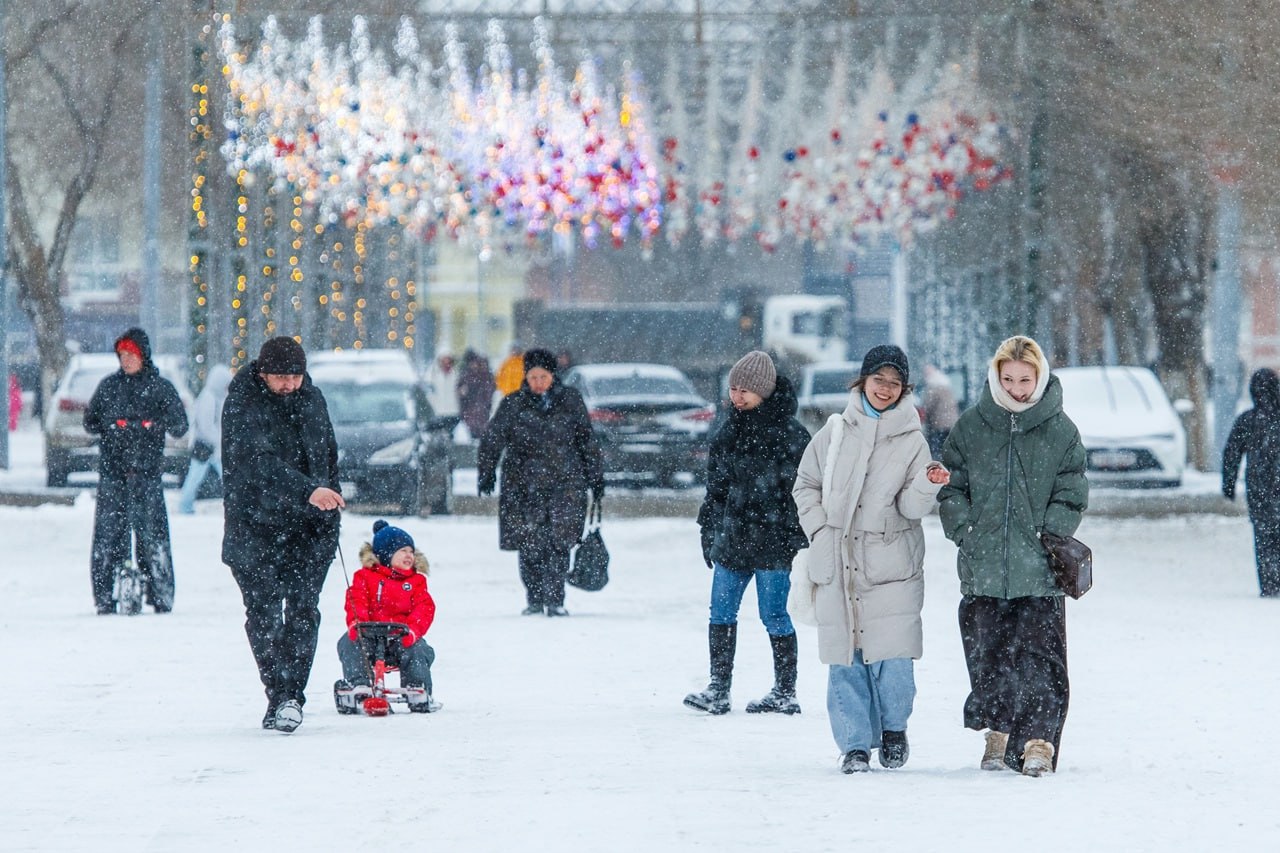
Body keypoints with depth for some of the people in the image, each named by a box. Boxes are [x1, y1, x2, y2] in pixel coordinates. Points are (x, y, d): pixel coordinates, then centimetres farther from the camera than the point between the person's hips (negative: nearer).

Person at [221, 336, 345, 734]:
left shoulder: (310, 398, 6)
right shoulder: (242, 405, -13)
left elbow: (328, 451, 22)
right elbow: (262, 462, -28)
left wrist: (332, 500, 19)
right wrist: (308, 490, -42)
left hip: (309, 526, 3)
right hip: (255, 525, -3)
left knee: (302, 608, -7)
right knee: (263, 613, -1)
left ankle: (292, 697, -7)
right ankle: (276, 695, 8)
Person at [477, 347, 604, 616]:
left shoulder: (570, 401, 8)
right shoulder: (513, 405, 5)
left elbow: (588, 440, 15)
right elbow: (492, 441, 4)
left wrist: (596, 477, 16)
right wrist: (486, 473, -7)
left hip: (564, 483, 0)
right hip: (524, 486, 0)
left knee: (559, 543, -10)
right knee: (530, 545, 0)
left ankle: (555, 601, -6)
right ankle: (534, 600, 13)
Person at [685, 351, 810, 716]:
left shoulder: (788, 433, -7)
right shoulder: (729, 433, 12)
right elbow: (715, 487, 19)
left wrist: (797, 535, -12)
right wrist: (709, 532, 18)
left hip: (772, 541, -6)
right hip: (731, 541, 6)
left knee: (774, 616, 0)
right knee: (721, 613, 4)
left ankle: (785, 693, 9)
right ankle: (718, 691, 9)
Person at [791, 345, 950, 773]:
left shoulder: (912, 441, 4)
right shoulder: (836, 431, 6)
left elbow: (910, 507, -3)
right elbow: (806, 485, 15)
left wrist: (928, 485, -23)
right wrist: (820, 529, 2)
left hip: (890, 567, -1)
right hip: (837, 566, 1)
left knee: (893, 659, -9)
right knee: (845, 660, 0)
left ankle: (893, 728, 16)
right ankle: (855, 744, 10)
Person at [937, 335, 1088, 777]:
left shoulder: (1061, 430, 2)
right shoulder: (971, 426, 6)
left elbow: (1070, 496, 4)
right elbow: (952, 487, 10)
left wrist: (1046, 539, -8)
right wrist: (967, 533, -3)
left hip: (1039, 573, -2)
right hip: (982, 569, 2)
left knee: (1039, 658, -8)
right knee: (986, 655, 7)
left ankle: (1039, 740, -7)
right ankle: (998, 732, 21)